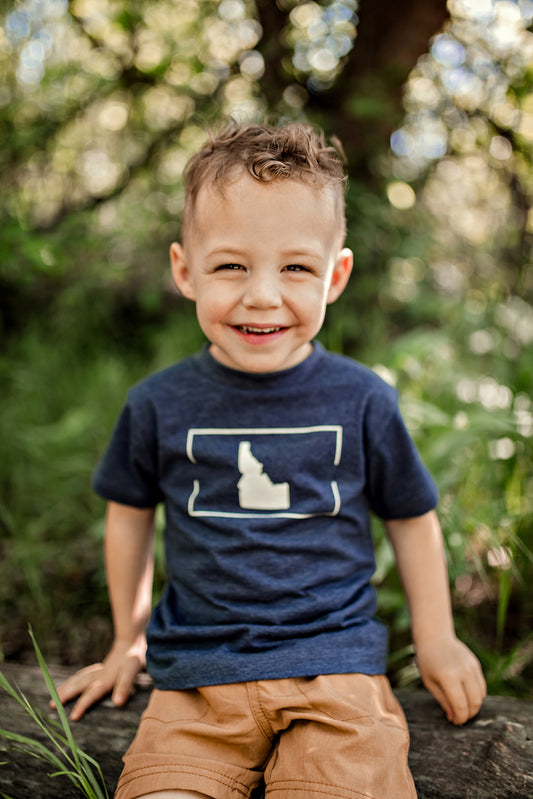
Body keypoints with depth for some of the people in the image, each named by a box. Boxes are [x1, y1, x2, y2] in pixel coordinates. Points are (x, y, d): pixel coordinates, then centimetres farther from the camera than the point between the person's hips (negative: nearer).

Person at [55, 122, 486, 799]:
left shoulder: (362, 400, -3)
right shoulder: (160, 405, -1)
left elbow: (411, 517, 11)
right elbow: (130, 511, 15)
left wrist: (436, 638, 13)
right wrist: (128, 639, 21)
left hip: (333, 661, 0)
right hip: (197, 674, 1)